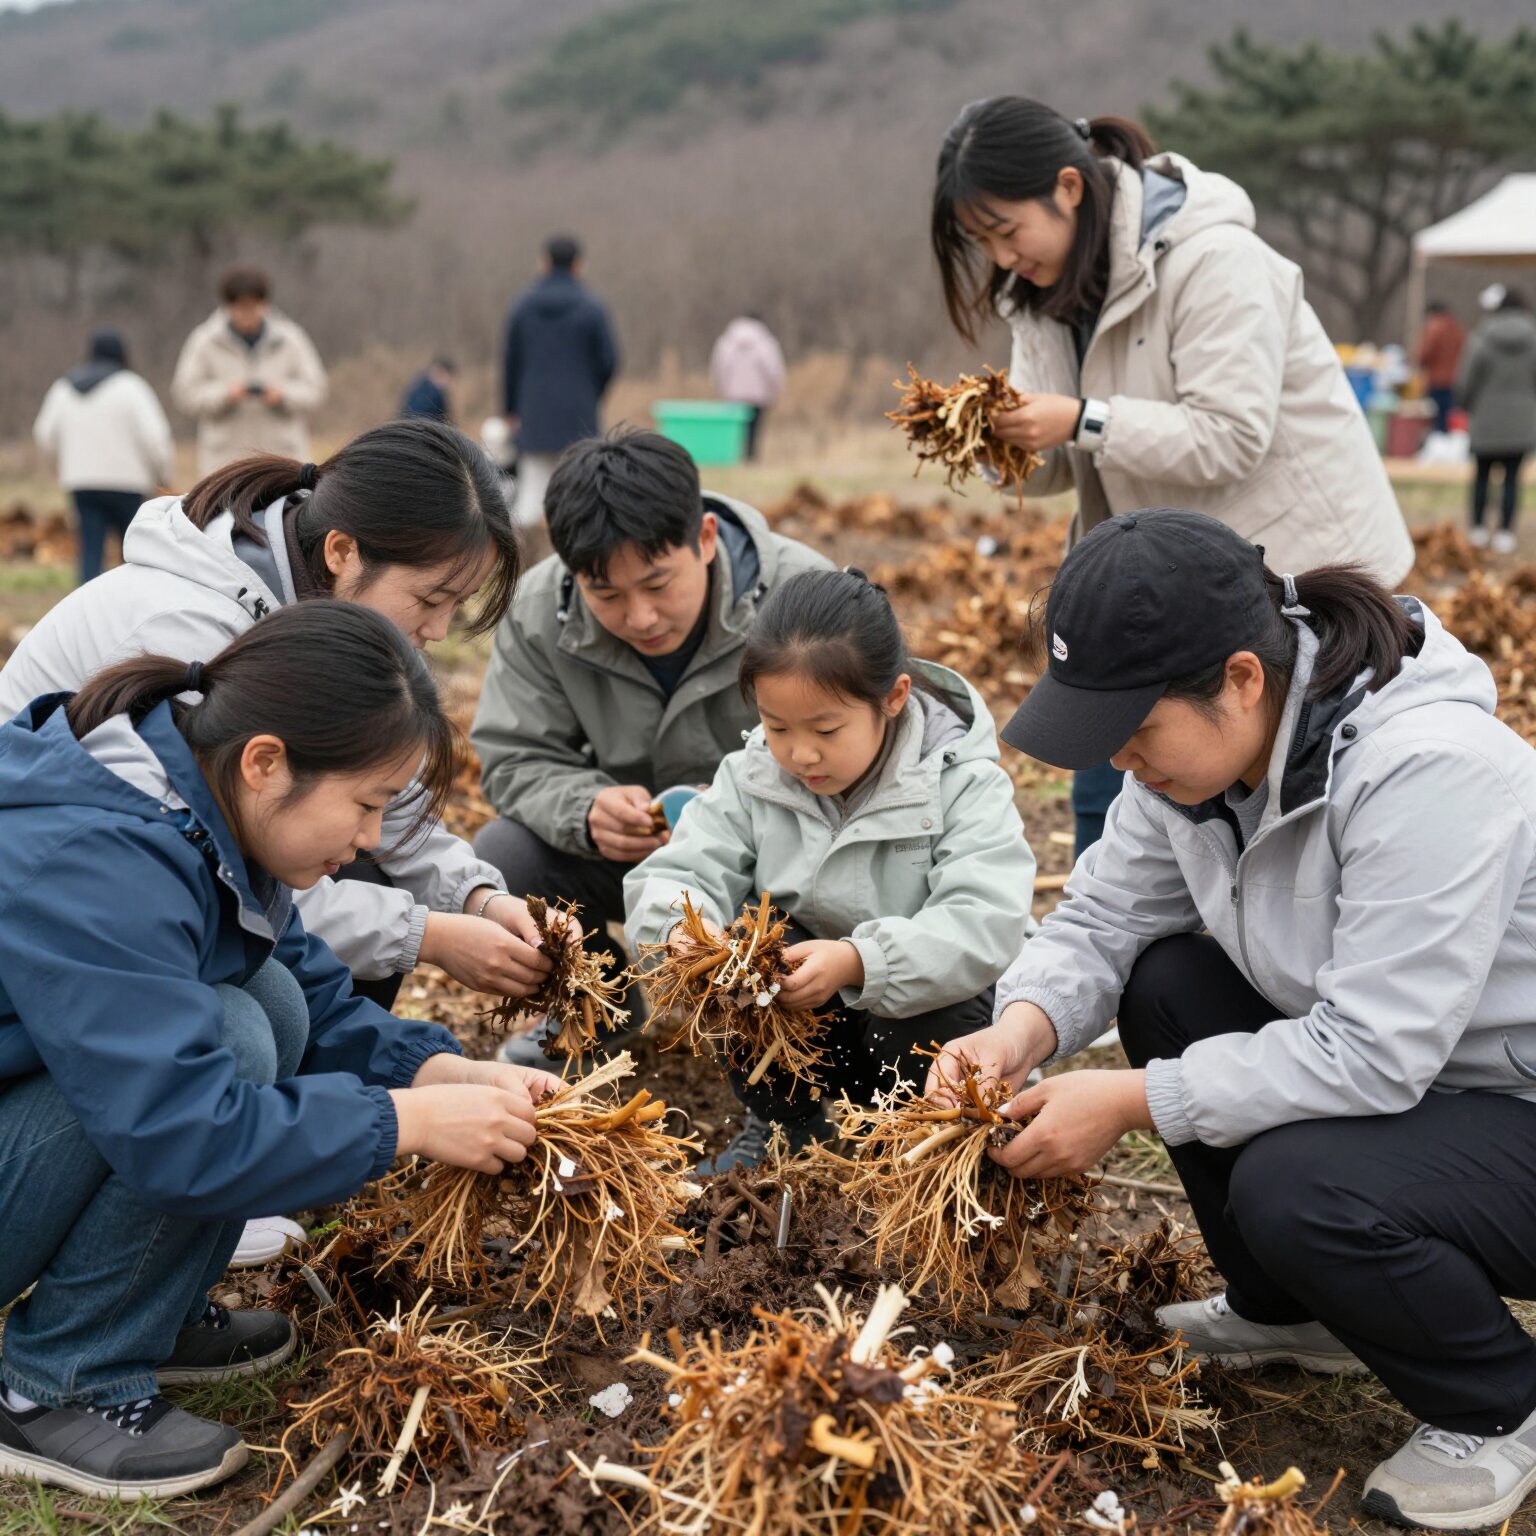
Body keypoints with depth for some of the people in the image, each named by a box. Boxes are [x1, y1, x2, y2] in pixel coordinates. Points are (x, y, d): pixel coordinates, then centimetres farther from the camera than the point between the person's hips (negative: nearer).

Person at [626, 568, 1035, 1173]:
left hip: (929, 996, -3)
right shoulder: (750, 777, -8)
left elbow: (986, 925, -34)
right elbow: (671, 878, -13)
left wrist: (861, 962, -48)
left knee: (932, 1027, -35)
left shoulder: (965, 783, -21)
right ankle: (781, 1126, 1)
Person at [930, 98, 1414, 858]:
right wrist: (990, 435, -18)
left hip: (1294, 561, -8)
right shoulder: (1047, 285, 4)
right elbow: (1054, 466, 3)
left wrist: (1083, 422, -32)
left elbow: (1229, 439, -26)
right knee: (1106, 789, 7)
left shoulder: (1212, 260, -21)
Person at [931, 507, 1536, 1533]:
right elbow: (1103, 915, 0)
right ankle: (1288, 1316, 16)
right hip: (1380, 1056, 8)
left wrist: (1132, 1102, -29)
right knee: (1166, 984, -4)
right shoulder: (1203, 738, -8)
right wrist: (1026, 1027, -20)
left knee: (1293, 1187, -30)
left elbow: (1369, 1053, -33)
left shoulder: (1427, 770, -33)